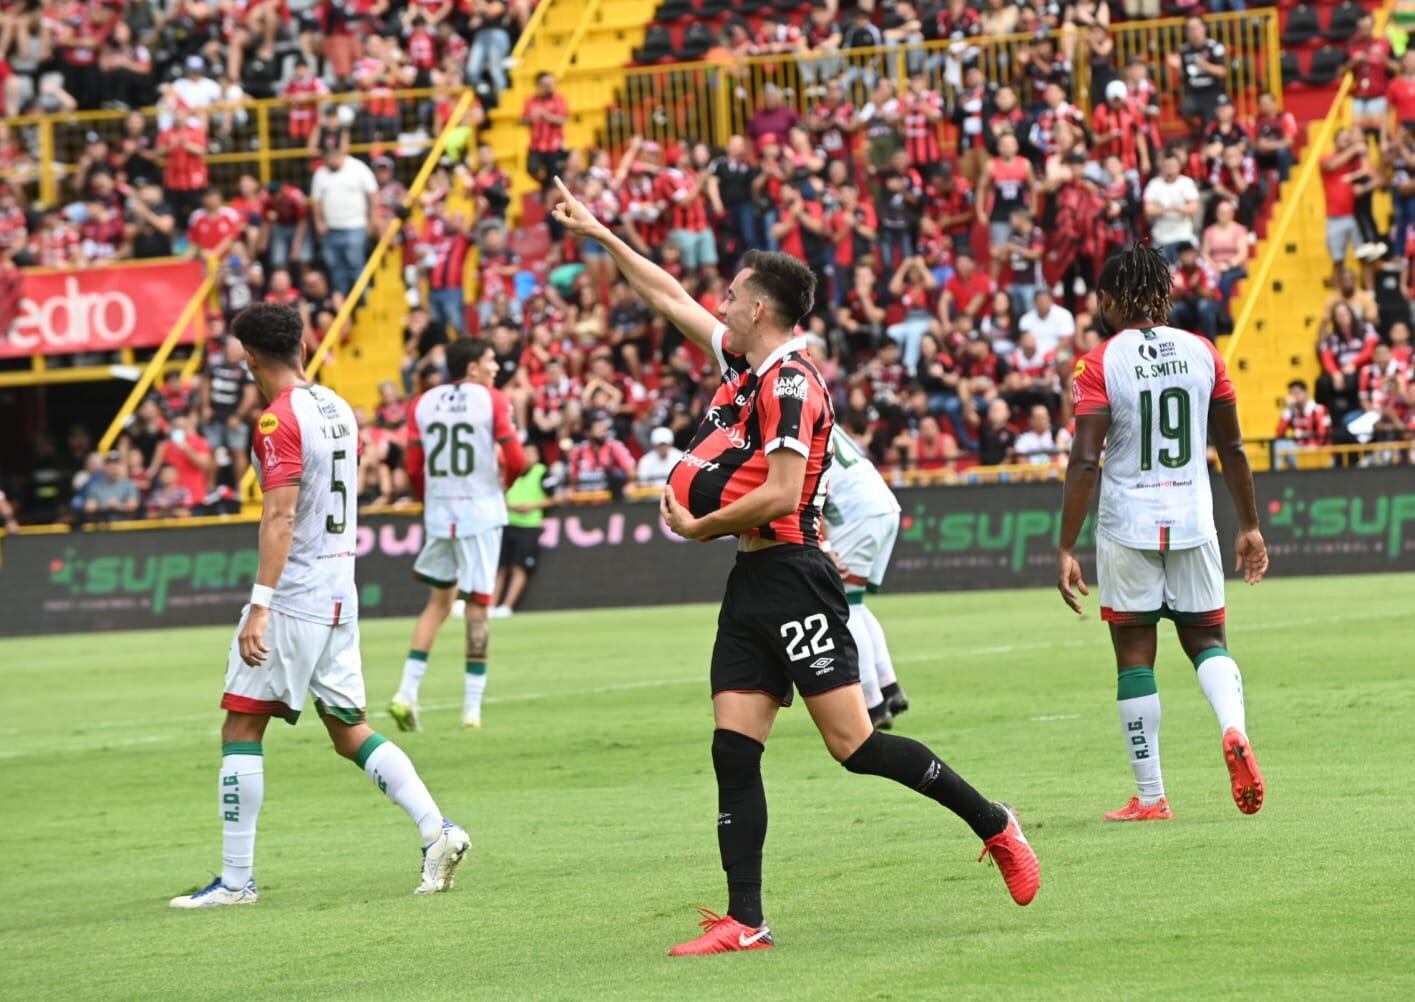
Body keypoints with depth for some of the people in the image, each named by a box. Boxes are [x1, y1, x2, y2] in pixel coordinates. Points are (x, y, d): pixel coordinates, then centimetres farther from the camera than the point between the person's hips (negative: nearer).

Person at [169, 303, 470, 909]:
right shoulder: (337, 409, 11)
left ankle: (236, 878, -3)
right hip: (339, 596, 8)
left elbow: (280, 518, -22)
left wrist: (260, 605, -26)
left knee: (241, 729, -2)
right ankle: (437, 830, 0)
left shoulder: (278, 421, -14)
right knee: (351, 732, 13)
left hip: (292, 599, -8)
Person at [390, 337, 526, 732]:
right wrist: (500, 479, 12)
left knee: (438, 600, 16)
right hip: (480, 512, -4)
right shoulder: (491, 401, -5)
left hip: (437, 512, 4)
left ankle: (407, 692, 3)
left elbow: (413, 468, 5)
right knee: (477, 605, 2)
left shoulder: (422, 403, 7)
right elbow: (516, 461, -10)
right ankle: (472, 707, 1)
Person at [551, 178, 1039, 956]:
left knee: (853, 743, -9)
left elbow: (780, 494, -21)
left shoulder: (789, 384, -13)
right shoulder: (741, 363, 13)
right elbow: (669, 297, 25)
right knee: (733, 750, 0)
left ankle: (994, 825, 5)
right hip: (750, 582, 9)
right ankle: (744, 922, -1)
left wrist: (699, 526, -10)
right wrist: (599, 235, 27)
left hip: (791, 577, -9)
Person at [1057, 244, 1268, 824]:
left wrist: (1066, 549, -9)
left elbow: (1085, 462, -13)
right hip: (1193, 524, 3)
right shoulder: (1202, 353, 3)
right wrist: (1249, 525, 18)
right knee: (1207, 641, 15)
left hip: (1128, 529, -3)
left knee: (1135, 660, 6)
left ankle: (1150, 798, 7)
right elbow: (1232, 449, 8)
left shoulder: (1100, 364, -7)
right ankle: (1234, 729, -16)